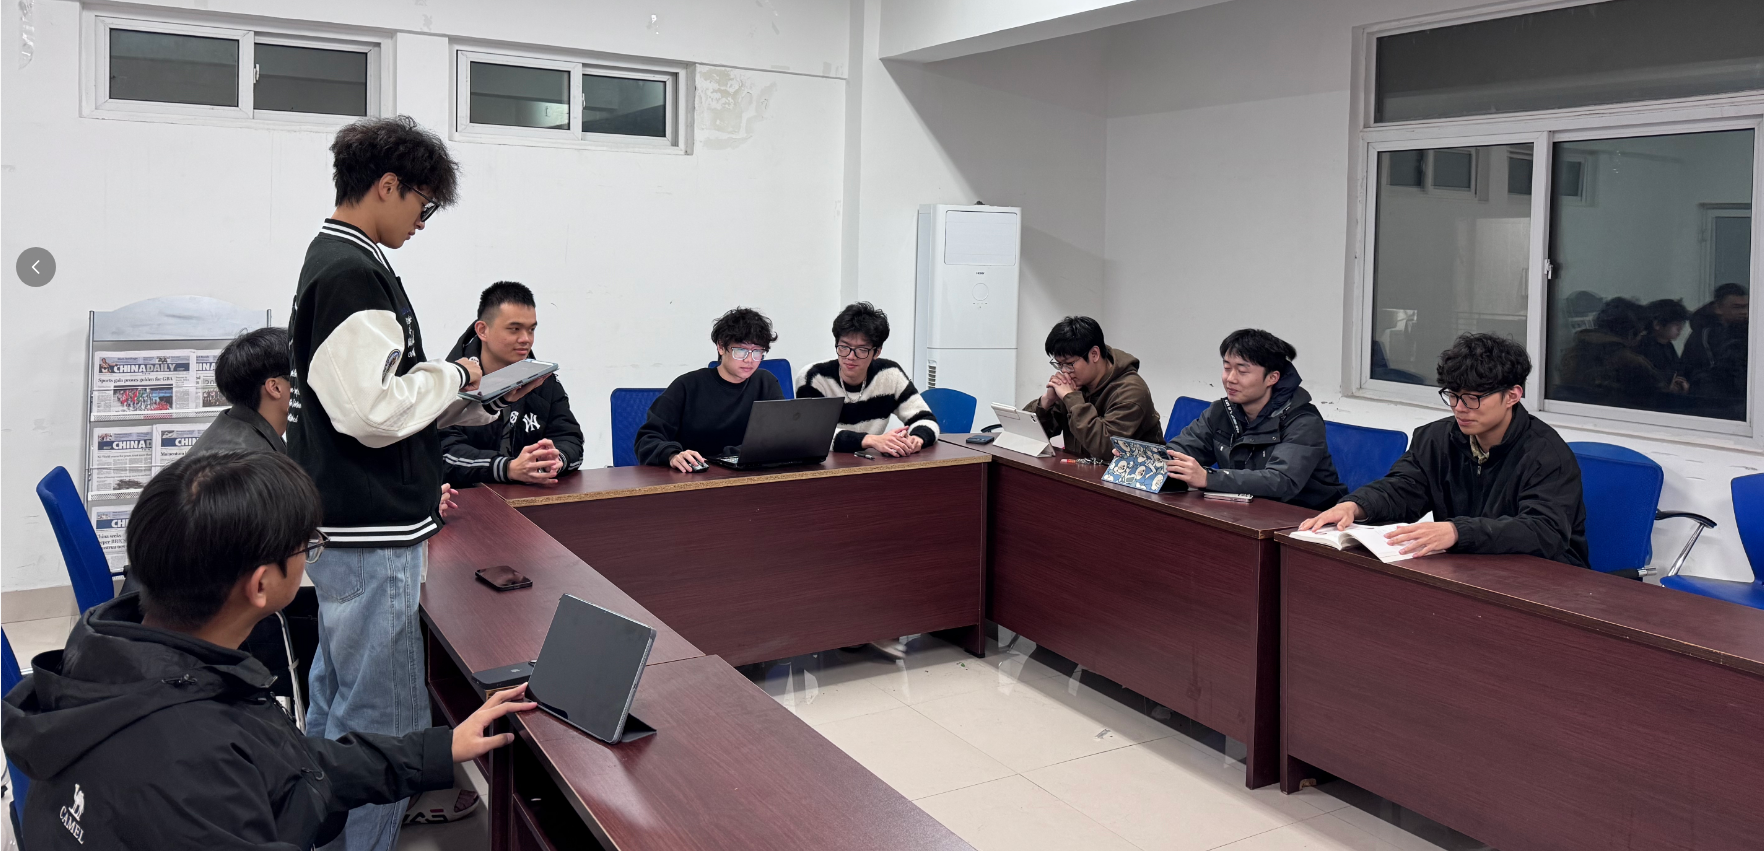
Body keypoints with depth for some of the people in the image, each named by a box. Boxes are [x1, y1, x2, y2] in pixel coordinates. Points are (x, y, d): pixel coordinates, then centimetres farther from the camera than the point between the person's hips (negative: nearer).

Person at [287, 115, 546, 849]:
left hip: (348, 531, 11)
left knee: (337, 706, 21)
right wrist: (453, 375, -9)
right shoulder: (355, 273, -18)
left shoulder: (334, 261, 15)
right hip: (372, 538, -11)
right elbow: (373, 411, -25)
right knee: (386, 725, -3)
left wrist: (487, 400, 13)